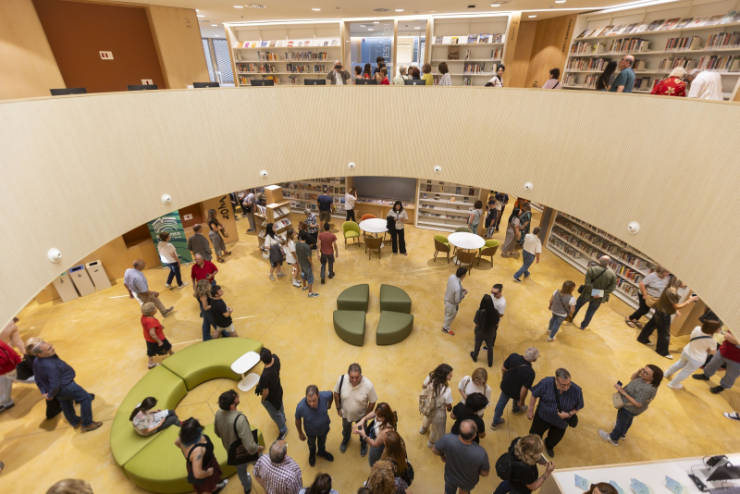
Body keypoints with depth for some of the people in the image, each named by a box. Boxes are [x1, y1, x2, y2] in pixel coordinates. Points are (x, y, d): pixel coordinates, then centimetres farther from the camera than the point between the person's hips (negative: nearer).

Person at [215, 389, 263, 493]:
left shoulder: (219, 413, -23)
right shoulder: (239, 419, -44)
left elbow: (217, 432, -1)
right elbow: (249, 446, -39)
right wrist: (258, 448, -18)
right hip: (245, 451, -5)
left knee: (240, 468, 35)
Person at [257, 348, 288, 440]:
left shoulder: (265, 376, -46)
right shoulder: (275, 358, -28)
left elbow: (265, 392, -28)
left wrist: (263, 399, -6)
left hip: (270, 398, -7)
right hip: (278, 389, 7)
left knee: (275, 414, 23)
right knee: (279, 405, 36)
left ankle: (283, 430, 48)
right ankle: (283, 418, 67)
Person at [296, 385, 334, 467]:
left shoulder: (325, 396, -41)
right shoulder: (300, 407, -42)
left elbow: (331, 394, -14)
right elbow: (298, 420, -19)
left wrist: (329, 405, 3)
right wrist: (300, 433, -2)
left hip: (324, 427, 1)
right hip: (310, 431, -1)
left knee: (322, 442, 33)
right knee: (311, 444, 34)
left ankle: (321, 452, 67)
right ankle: (312, 454, 68)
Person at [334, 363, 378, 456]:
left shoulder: (368, 385, -37)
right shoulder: (341, 379, -33)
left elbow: (372, 402, -19)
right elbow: (336, 393, -11)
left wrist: (366, 415, -10)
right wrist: (338, 408, -5)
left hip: (361, 415, -1)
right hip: (346, 413, 1)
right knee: (346, 428, 34)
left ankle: (363, 443, 63)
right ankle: (346, 438, 68)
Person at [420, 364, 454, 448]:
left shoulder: (430, 378, -27)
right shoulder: (447, 390, -41)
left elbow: (423, 386, -4)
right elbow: (448, 406, -22)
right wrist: (450, 408, 3)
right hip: (438, 413, -4)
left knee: (427, 417, 41)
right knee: (437, 429, 30)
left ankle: (423, 428, 72)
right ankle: (432, 443, 60)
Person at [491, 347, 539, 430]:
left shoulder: (513, 356, -28)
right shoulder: (530, 372, -38)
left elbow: (503, 368, -12)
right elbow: (524, 390, -29)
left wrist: (503, 375, 11)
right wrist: (521, 401, -9)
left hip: (505, 386, 2)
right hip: (516, 393, -2)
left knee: (501, 402, 26)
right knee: (517, 399, 34)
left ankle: (495, 422, 43)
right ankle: (516, 409, 67)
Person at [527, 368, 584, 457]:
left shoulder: (577, 391, -28)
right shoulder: (545, 383, -30)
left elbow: (579, 407, -8)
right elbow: (534, 396, -13)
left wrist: (568, 414, -24)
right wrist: (530, 410, -6)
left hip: (560, 422, 1)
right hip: (542, 417, -1)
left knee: (554, 440, 25)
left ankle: (549, 447, 64)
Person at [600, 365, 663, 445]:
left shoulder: (647, 389, -42)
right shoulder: (644, 379, -18)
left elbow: (638, 404, -35)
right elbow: (632, 379, 1)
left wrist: (623, 392, -35)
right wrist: (638, 372, -18)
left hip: (628, 408, -8)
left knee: (622, 422, 19)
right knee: (628, 420, 33)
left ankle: (613, 439, 45)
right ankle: (622, 434, 62)